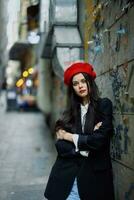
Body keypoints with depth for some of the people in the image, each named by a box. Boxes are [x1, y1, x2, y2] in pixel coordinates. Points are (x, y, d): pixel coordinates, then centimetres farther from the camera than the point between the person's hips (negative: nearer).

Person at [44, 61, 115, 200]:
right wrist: (84, 149, -14)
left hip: (94, 175, -2)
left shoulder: (104, 105, -2)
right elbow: (60, 145, -2)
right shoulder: (70, 112, 7)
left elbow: (100, 139, -14)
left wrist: (70, 137, -4)